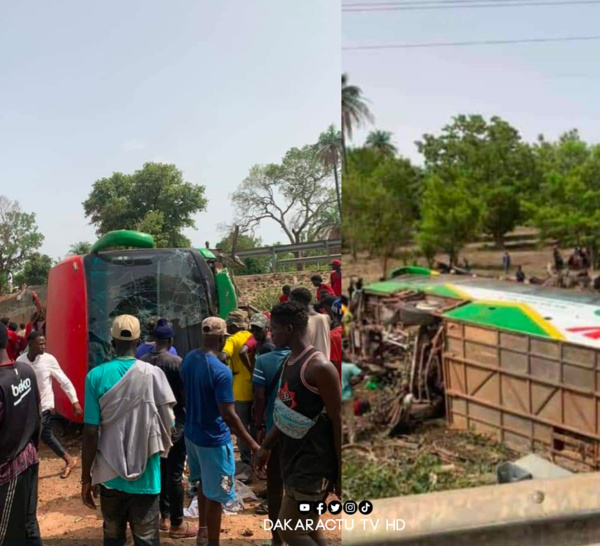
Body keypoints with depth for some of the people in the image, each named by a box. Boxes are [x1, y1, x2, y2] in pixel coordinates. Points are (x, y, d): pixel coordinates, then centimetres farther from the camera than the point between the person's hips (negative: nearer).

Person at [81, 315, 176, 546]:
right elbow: (167, 425, -7)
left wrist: (86, 477, 2)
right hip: (146, 476, -1)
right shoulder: (153, 374, -8)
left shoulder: (96, 376, -7)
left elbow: (91, 432, -8)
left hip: (110, 474, 1)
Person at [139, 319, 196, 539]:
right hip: (174, 424, -6)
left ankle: (164, 516, 27)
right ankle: (177, 524, 8)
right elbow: (184, 395, -13)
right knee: (175, 473, 1)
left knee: (160, 470, 17)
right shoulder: (176, 362, -16)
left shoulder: (142, 361, -2)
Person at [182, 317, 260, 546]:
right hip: (214, 440, -8)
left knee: (204, 483, 27)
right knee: (215, 495, 7)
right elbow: (228, 416, -27)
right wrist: (252, 444, -19)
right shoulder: (221, 371, -27)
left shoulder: (188, 360, -3)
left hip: (192, 433, 8)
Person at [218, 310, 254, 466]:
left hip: (240, 391, -5)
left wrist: (228, 370, -13)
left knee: (242, 425, 8)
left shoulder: (233, 340, -12)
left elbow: (222, 357, -29)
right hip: (255, 388, 5)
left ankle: (246, 458, 13)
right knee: (254, 423, 19)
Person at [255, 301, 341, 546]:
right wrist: (266, 446, 23)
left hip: (313, 465, -9)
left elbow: (338, 421, -17)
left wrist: (340, 473, -15)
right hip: (292, 460, 9)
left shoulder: (319, 367, -19)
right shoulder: (289, 363, 9)